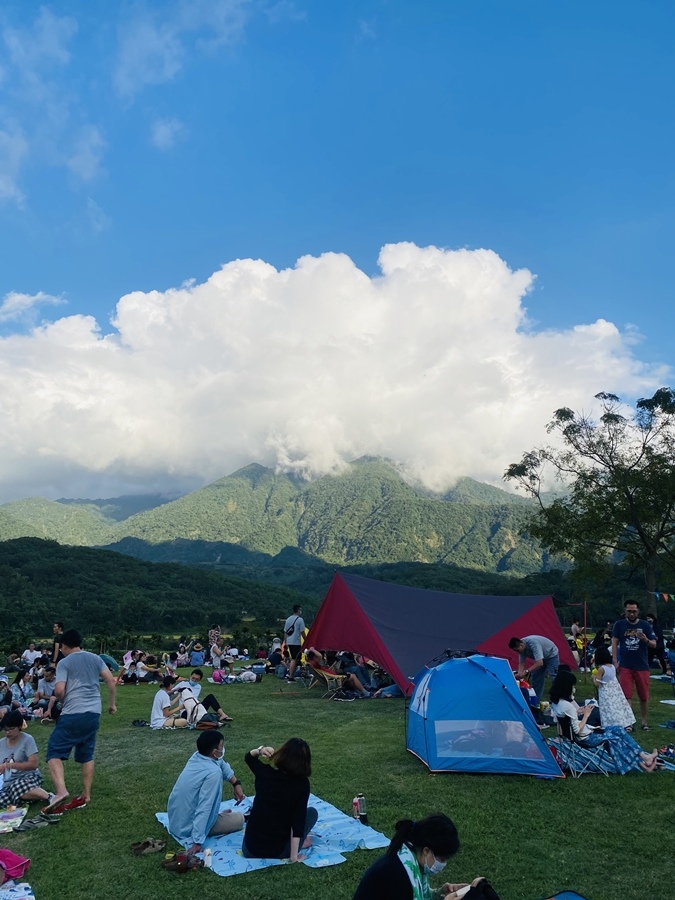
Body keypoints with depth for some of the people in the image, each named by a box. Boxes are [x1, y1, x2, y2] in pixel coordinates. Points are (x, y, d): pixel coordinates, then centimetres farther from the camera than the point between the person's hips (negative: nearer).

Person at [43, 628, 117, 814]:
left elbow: (59, 690, -11)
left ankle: (61, 791, -17)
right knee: (87, 755, 16)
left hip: (72, 714, -6)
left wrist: (61, 702, 11)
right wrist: (112, 704, 16)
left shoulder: (64, 663, -1)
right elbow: (111, 680, 7)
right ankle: (85, 796, 19)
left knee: (54, 752, 1)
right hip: (93, 713, 6)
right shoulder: (95, 658, 13)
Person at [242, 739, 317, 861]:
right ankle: (299, 844, 13)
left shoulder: (265, 773, -8)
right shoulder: (302, 784, -16)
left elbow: (248, 757, 12)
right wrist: (294, 855, -12)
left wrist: (260, 750, -8)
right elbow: (298, 819, -18)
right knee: (312, 812, 20)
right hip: (278, 851, -3)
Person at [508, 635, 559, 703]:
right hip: (541, 659, 7)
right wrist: (519, 675, -28)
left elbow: (540, 663, -46)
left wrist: (526, 671, -48)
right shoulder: (522, 648, -16)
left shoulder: (533, 643, -41)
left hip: (551, 656, -7)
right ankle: (535, 702, 13)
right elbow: (521, 664, -11)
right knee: (535, 679, 5)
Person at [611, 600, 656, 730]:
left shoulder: (645, 625, -1)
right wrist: (615, 661, -5)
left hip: (642, 666, 1)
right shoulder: (619, 625, -1)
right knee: (625, 696, -1)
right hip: (625, 666, -1)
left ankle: (644, 721, 26)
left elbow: (654, 645, -1)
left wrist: (645, 640, -23)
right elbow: (615, 643, 1)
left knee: (644, 696, 10)